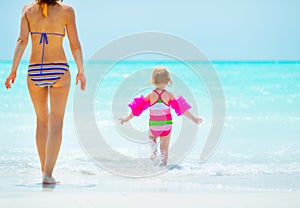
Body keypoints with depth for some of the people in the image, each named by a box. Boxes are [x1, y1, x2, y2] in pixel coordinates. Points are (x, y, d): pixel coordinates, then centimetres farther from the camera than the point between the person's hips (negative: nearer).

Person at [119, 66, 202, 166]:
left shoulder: (150, 96, -10)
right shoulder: (169, 95, -10)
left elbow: (137, 108, -5)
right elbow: (181, 108, -8)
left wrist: (127, 119, 6)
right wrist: (193, 118, -1)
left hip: (154, 125, 0)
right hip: (167, 124, 0)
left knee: (151, 137, 31)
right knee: (164, 147, 14)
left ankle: (154, 150, 5)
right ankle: (163, 162, 6)